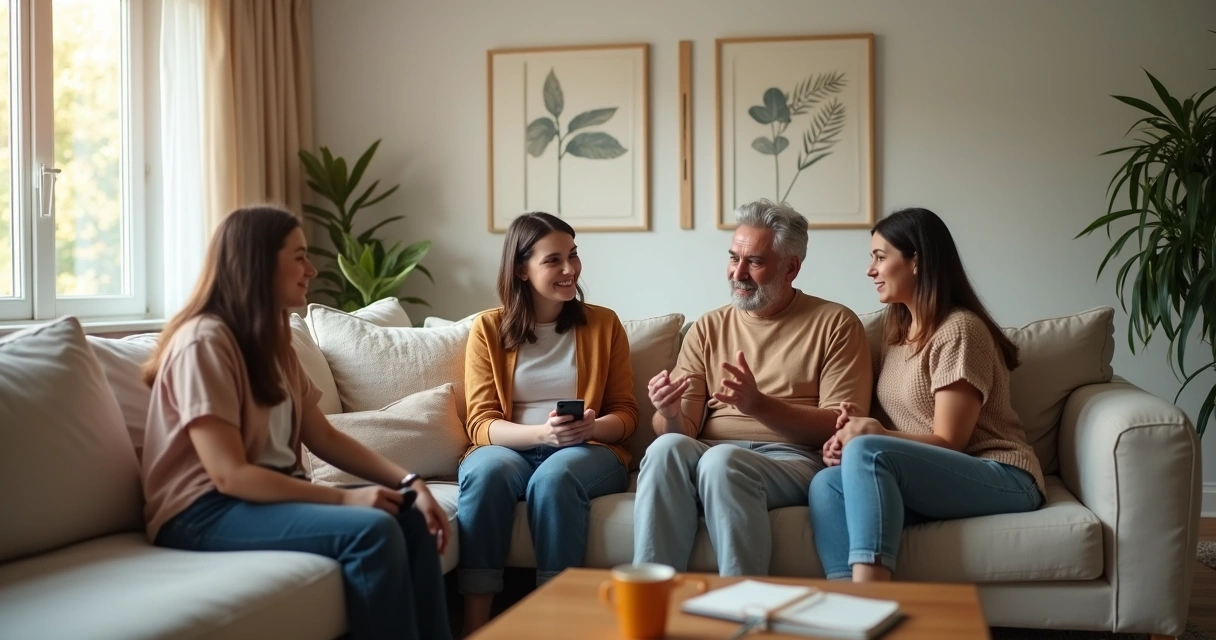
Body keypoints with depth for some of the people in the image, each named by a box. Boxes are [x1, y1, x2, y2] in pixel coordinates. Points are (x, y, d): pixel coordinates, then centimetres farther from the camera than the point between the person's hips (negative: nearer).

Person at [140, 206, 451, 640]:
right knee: (372, 530, -27)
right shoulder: (204, 341, -16)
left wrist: (409, 482, -5)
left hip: (270, 492, 8)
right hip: (205, 510, -8)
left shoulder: (272, 341, 12)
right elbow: (229, 474, -22)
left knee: (413, 522, -11)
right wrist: (344, 498, -25)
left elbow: (324, 437, 8)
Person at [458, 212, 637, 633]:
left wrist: (592, 427, -17)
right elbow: (481, 423, -1)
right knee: (487, 471, -34)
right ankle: (473, 626, -32)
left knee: (554, 477, -35)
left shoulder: (604, 324, 8)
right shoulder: (488, 328, 5)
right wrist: (542, 432, -21)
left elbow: (625, 413, 7)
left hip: (589, 452, 0)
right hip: (510, 448, 0)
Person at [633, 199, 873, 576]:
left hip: (793, 460, -3)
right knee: (667, 447, -31)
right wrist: (669, 415, -15)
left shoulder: (836, 324, 6)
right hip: (711, 452, 3)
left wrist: (760, 405, -18)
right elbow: (684, 429, 11)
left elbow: (843, 428, -4)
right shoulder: (708, 329, 17)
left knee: (723, 460, -36)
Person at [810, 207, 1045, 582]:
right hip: (932, 477, 7)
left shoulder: (958, 329, -9)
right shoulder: (896, 331, 17)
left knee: (865, 453, -32)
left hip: (1002, 479, -7)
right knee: (826, 484, -22)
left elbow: (948, 442, -12)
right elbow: (896, 432, 14)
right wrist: (850, 434, -7)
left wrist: (870, 434, -25)